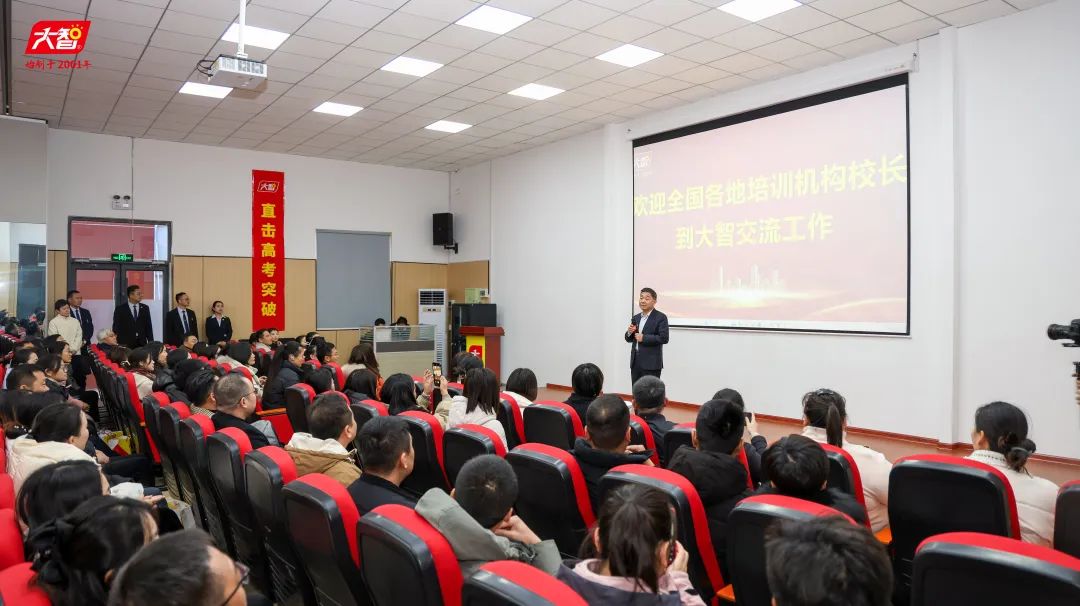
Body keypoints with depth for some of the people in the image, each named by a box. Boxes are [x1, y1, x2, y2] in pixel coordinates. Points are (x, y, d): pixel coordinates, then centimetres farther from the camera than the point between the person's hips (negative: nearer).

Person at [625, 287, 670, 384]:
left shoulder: (660, 317, -6)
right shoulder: (636, 318, 15)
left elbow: (664, 338, -16)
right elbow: (629, 339, 19)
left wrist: (644, 338, -17)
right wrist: (629, 332, -3)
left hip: (651, 364, -6)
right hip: (635, 362, 6)